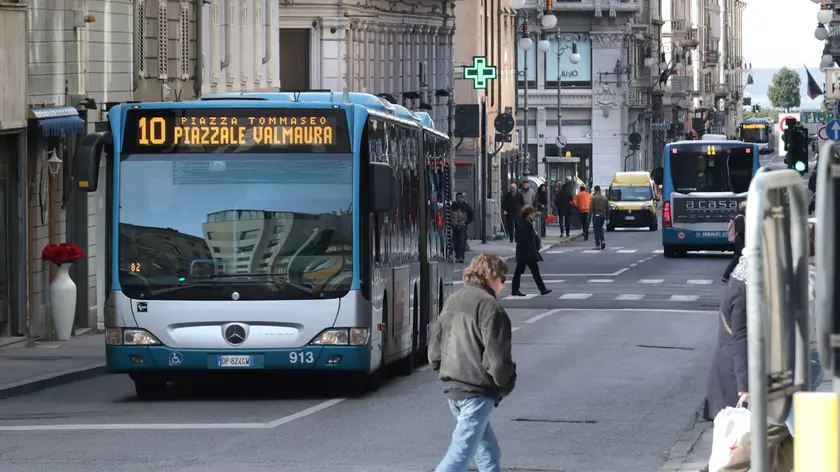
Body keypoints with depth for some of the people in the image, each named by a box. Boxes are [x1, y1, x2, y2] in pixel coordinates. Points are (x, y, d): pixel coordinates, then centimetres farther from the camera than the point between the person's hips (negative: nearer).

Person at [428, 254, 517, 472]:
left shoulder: (452, 302, 13)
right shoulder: (488, 305, -12)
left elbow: (434, 353, 15)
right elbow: (497, 357, -17)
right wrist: (506, 383, 0)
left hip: (452, 389, 9)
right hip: (477, 392, -9)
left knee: (489, 452, 19)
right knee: (459, 454, -11)